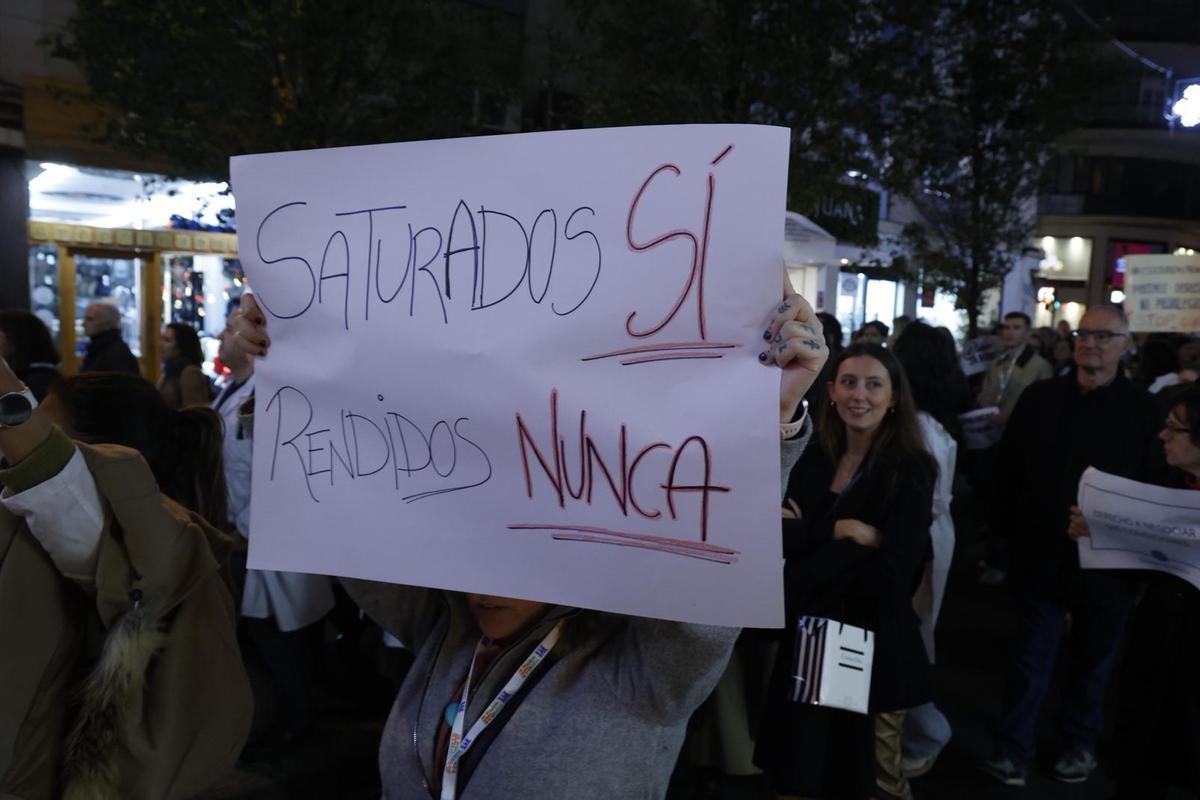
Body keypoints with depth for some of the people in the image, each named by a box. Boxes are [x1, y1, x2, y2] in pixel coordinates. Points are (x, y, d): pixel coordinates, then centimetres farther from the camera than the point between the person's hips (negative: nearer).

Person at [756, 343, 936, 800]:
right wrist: (837, 531, -22)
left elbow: (891, 575, -20)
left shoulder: (911, 469, -12)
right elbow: (783, 539, -7)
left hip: (874, 647, -4)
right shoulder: (814, 460, 2)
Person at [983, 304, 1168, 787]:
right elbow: (1008, 469, 4)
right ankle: (1012, 751, 16)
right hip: (1041, 555, 1)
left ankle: (1080, 744, 35)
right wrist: (1008, 529, 2)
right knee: (1032, 657, 7)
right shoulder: (1040, 398, 1)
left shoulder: (1144, 410, -5)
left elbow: (1157, 488, -6)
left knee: (1093, 659, 17)